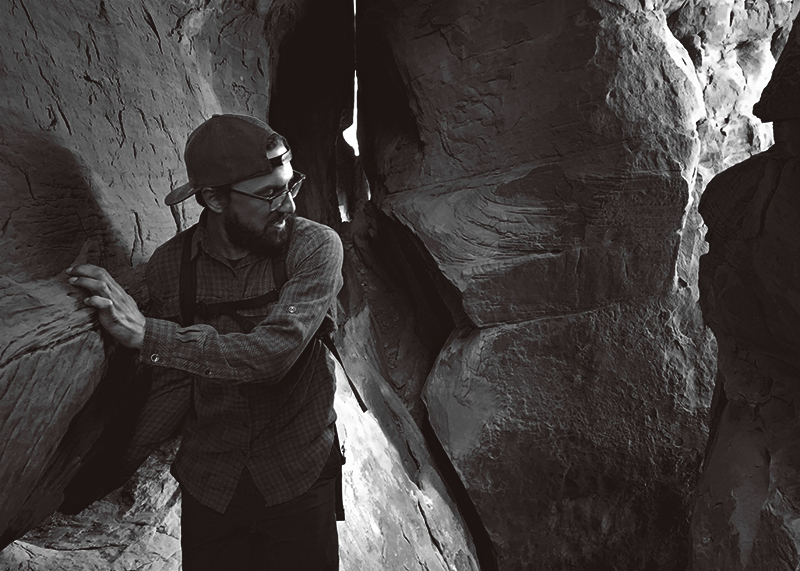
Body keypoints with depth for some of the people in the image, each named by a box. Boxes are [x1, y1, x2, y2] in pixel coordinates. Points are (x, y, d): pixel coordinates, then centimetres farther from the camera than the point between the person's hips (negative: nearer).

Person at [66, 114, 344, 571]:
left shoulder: (315, 246, -16)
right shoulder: (170, 265, -8)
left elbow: (274, 351, -29)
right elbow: (173, 386, -3)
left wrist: (148, 335, -30)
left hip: (299, 482, -2)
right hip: (208, 486, 2)